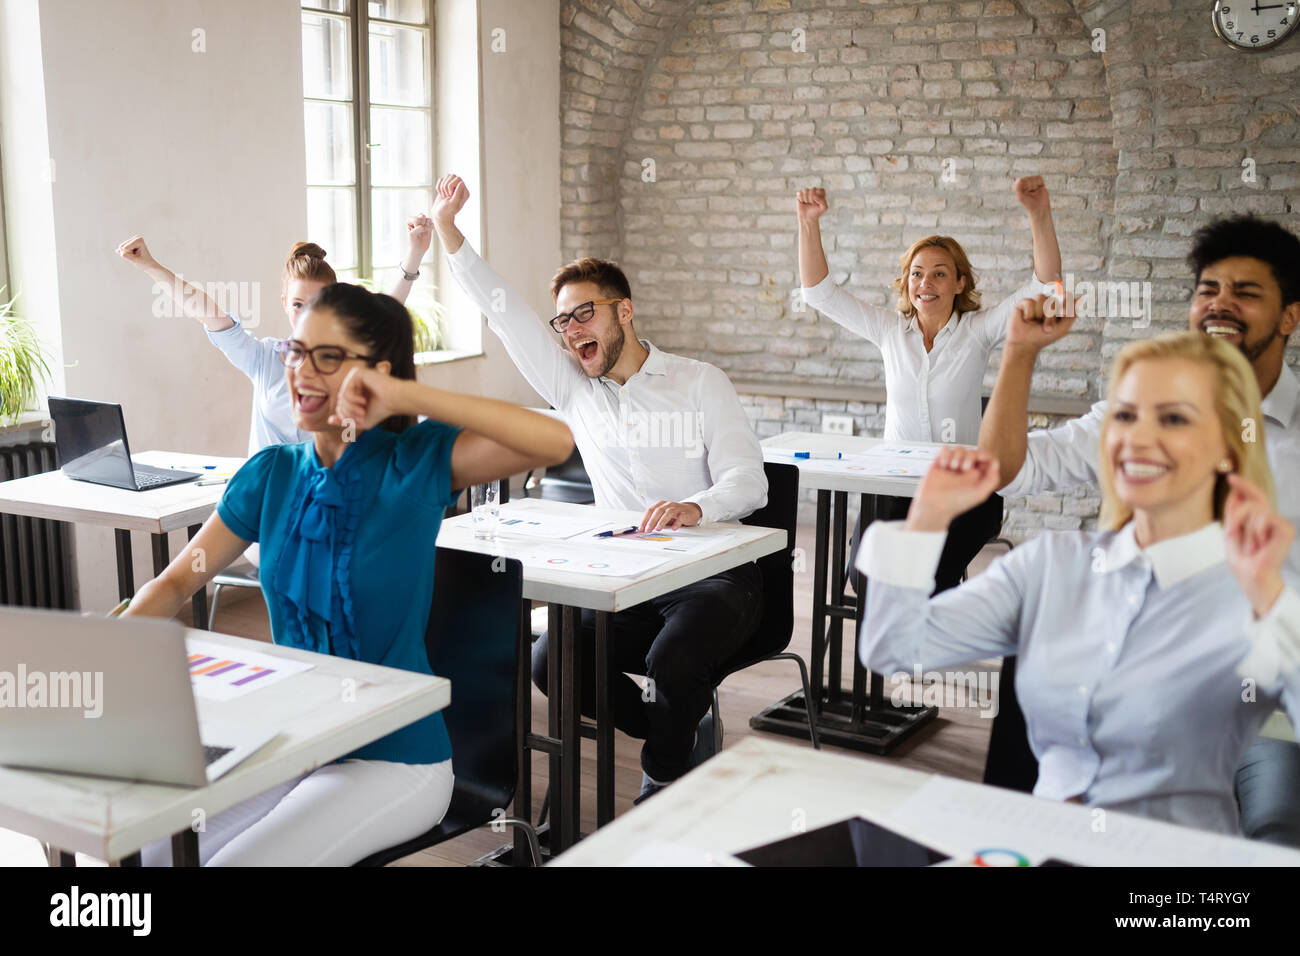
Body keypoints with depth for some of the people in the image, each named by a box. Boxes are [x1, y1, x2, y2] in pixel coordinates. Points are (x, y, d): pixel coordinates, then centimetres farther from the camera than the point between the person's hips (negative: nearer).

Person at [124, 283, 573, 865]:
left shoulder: (417, 459, -11)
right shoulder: (271, 473, 4)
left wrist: (406, 397, -30)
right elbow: (176, 582, 6)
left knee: (235, 862, -17)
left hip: (392, 759, -5)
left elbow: (555, 443, -26)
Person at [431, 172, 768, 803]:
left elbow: (747, 482, -7)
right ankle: (687, 734, 1)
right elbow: (502, 312, 8)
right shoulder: (573, 388, 12)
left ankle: (661, 786, -3)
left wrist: (696, 507, -30)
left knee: (673, 662, -33)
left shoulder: (700, 383, 2)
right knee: (549, 662, -20)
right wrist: (447, 228, 2)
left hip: (715, 574, -4)